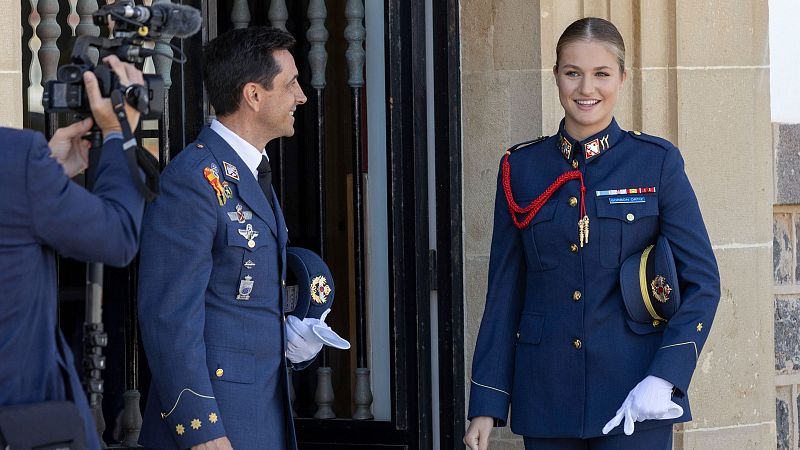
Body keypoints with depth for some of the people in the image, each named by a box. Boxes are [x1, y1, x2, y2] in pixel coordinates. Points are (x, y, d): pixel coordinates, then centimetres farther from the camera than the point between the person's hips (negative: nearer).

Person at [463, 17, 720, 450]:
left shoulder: (657, 162, 0)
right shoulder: (521, 168, 6)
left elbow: (703, 283, -1)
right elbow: (505, 291, 8)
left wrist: (665, 378, -13)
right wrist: (486, 406, 3)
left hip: (634, 399, -2)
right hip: (546, 395, 2)